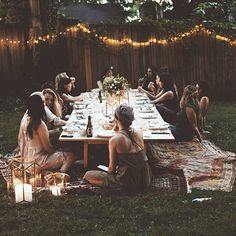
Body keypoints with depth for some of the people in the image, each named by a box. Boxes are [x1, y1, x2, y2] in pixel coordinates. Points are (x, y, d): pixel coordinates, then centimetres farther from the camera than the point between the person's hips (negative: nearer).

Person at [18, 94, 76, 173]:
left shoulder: (24, 120, -1)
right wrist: (54, 152, 4)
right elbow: (47, 147, -15)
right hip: (38, 161, -9)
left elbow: (20, 140, 9)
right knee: (71, 156, -10)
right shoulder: (40, 125, -23)